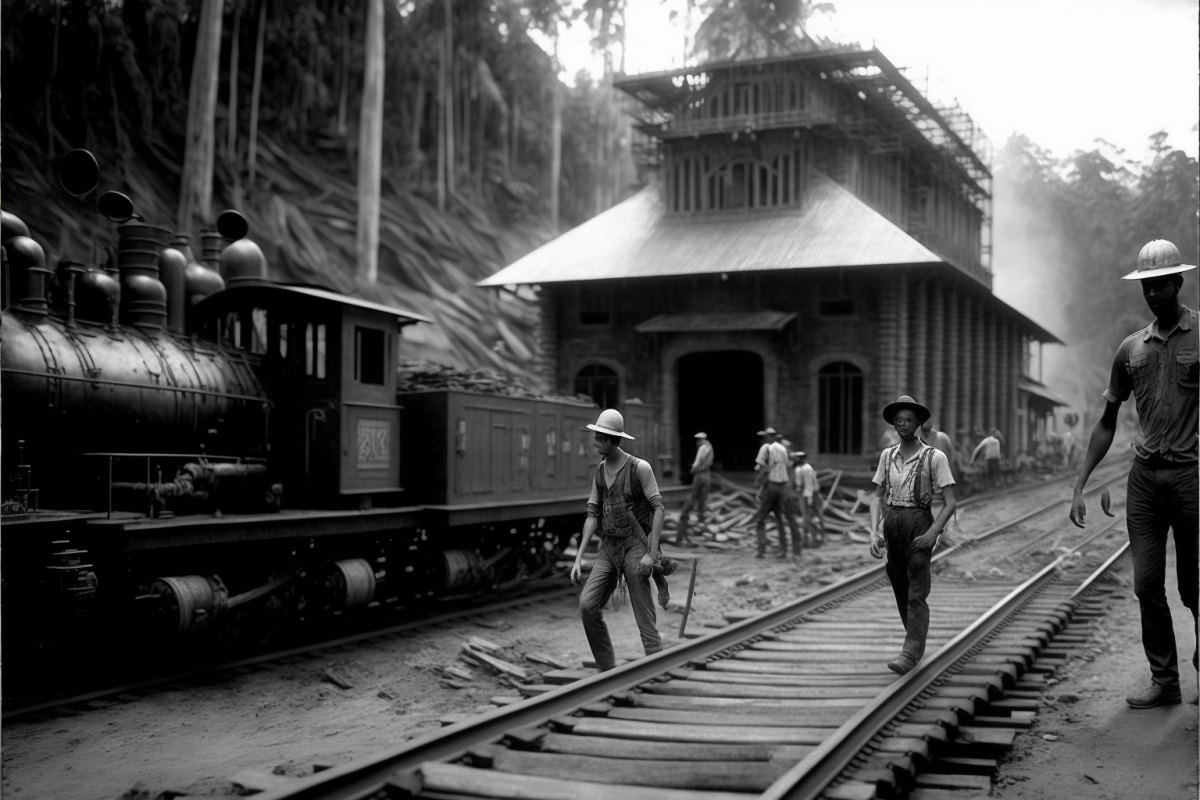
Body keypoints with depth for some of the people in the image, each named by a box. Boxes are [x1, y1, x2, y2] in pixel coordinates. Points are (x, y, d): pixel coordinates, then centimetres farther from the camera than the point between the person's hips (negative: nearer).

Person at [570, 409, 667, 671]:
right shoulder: (600, 471, 9)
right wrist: (579, 557, 1)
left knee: (644, 615, -4)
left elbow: (659, 509, -11)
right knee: (587, 604, -7)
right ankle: (607, 669, 4)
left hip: (634, 546, -5)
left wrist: (651, 554, -17)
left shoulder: (640, 468, -9)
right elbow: (593, 514, 9)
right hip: (607, 548, 6)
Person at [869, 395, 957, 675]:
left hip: (919, 524, -5)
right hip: (891, 524, 5)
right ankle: (917, 644, 26)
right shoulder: (887, 456, 8)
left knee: (916, 592, -10)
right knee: (901, 591, 11)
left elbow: (951, 502, -8)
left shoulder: (935, 457, -6)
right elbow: (878, 498, 10)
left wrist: (932, 534, -18)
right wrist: (874, 533, -3)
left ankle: (909, 653, -14)